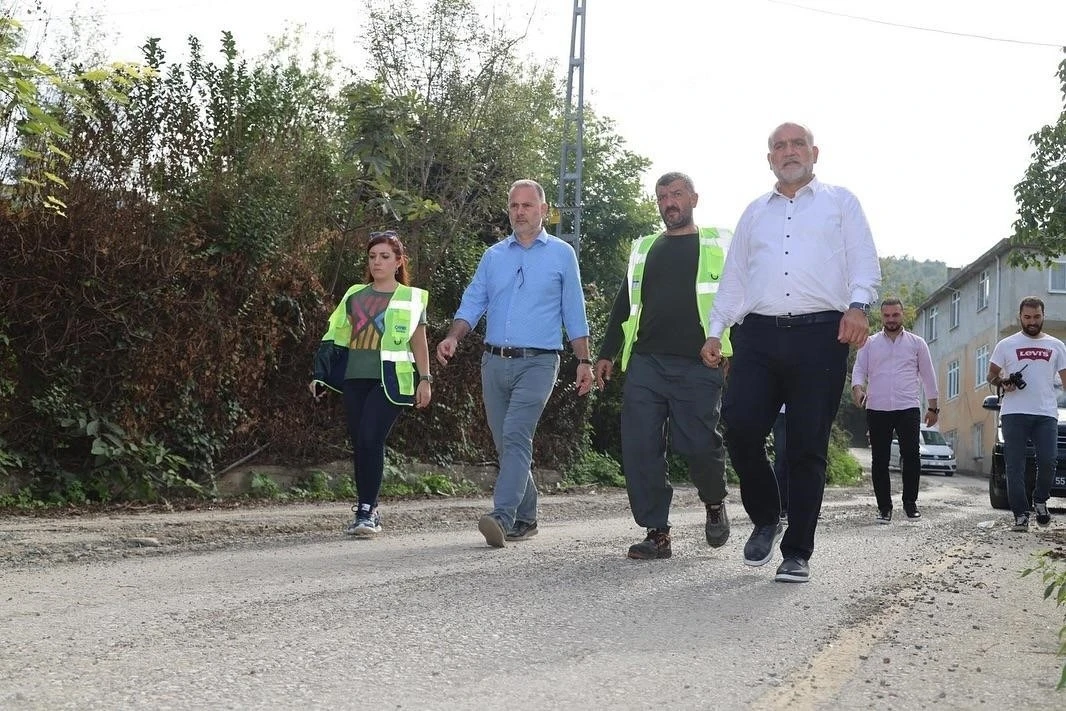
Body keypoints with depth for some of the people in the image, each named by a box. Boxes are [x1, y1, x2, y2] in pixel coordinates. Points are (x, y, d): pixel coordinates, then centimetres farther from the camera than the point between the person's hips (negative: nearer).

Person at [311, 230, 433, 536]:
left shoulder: (411, 298, 8)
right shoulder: (354, 296, 16)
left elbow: (419, 343, 8)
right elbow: (336, 338, 18)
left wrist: (425, 379, 0)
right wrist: (321, 375, 12)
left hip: (389, 381, -4)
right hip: (355, 379, 4)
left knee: (371, 439, -16)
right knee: (358, 444, 4)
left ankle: (366, 512, -13)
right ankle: (368, 511, 14)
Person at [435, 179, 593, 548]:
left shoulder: (561, 254, 6)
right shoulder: (493, 255, 14)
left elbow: (574, 313, 7)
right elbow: (473, 302, 10)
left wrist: (584, 361, 3)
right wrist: (453, 337, -8)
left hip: (537, 363, -4)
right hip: (495, 362, 5)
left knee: (516, 436, -20)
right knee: (505, 443, 8)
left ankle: (502, 517, -27)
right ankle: (525, 518, 20)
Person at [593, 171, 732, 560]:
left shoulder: (719, 245, 10)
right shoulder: (644, 249, 21)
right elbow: (625, 303, 22)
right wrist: (607, 353, 16)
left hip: (698, 367, -3)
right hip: (645, 363, 4)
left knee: (698, 445, -8)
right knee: (640, 449, -5)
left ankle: (714, 502, 23)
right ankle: (656, 533, 2)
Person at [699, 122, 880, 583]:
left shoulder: (840, 202, 15)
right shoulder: (754, 212, 25)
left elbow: (864, 262, 5)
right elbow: (733, 278, 24)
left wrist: (858, 305, -15)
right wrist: (715, 331, 13)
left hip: (819, 334, -2)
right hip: (758, 335, 3)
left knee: (807, 447, -2)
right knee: (739, 428, -13)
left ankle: (797, 553, 6)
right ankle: (766, 518, 13)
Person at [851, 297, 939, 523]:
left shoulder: (917, 343, 11)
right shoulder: (869, 344, 11)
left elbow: (928, 376, 14)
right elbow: (859, 370, 5)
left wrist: (933, 407, 11)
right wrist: (857, 388, -17)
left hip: (908, 408, -1)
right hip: (877, 409, 1)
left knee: (911, 457, -9)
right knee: (879, 461, 2)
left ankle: (910, 502, 6)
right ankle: (884, 507, 10)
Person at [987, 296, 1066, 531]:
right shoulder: (1006, 345, 9)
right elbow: (991, 375, 12)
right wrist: (1002, 383, -11)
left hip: (1046, 414, 1)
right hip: (1014, 414, -1)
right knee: (1015, 466, -3)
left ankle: (1040, 500, 20)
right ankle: (1021, 515, 1)